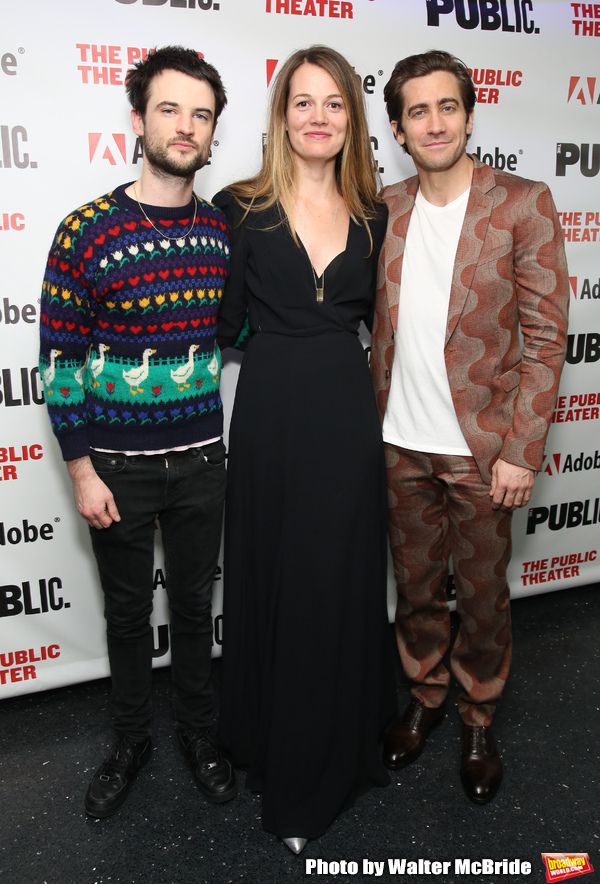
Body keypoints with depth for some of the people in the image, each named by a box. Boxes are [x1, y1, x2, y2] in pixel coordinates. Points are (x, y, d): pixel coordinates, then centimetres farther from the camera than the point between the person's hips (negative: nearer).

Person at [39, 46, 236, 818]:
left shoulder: (224, 231, -1)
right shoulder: (85, 232, -12)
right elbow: (59, 360, -9)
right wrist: (82, 472, -9)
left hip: (201, 461, 3)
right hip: (118, 465, -2)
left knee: (193, 603, 17)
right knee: (127, 610, 16)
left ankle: (197, 731, 39)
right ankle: (131, 739, 38)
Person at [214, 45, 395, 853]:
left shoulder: (372, 215, 7)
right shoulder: (242, 208, -3)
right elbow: (225, 324, -4)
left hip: (346, 411, 3)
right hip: (271, 410, -2)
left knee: (343, 578, 10)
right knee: (274, 578, 9)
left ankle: (340, 747, 33)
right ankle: (275, 749, 31)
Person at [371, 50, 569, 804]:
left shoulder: (523, 204, -7)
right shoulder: (384, 209, 4)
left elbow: (545, 336, -9)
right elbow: (376, 323, 8)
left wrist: (520, 451, -13)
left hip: (481, 447, -3)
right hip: (400, 444, 3)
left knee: (482, 596, 12)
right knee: (416, 588, 18)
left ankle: (478, 721, 35)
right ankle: (423, 698, 40)